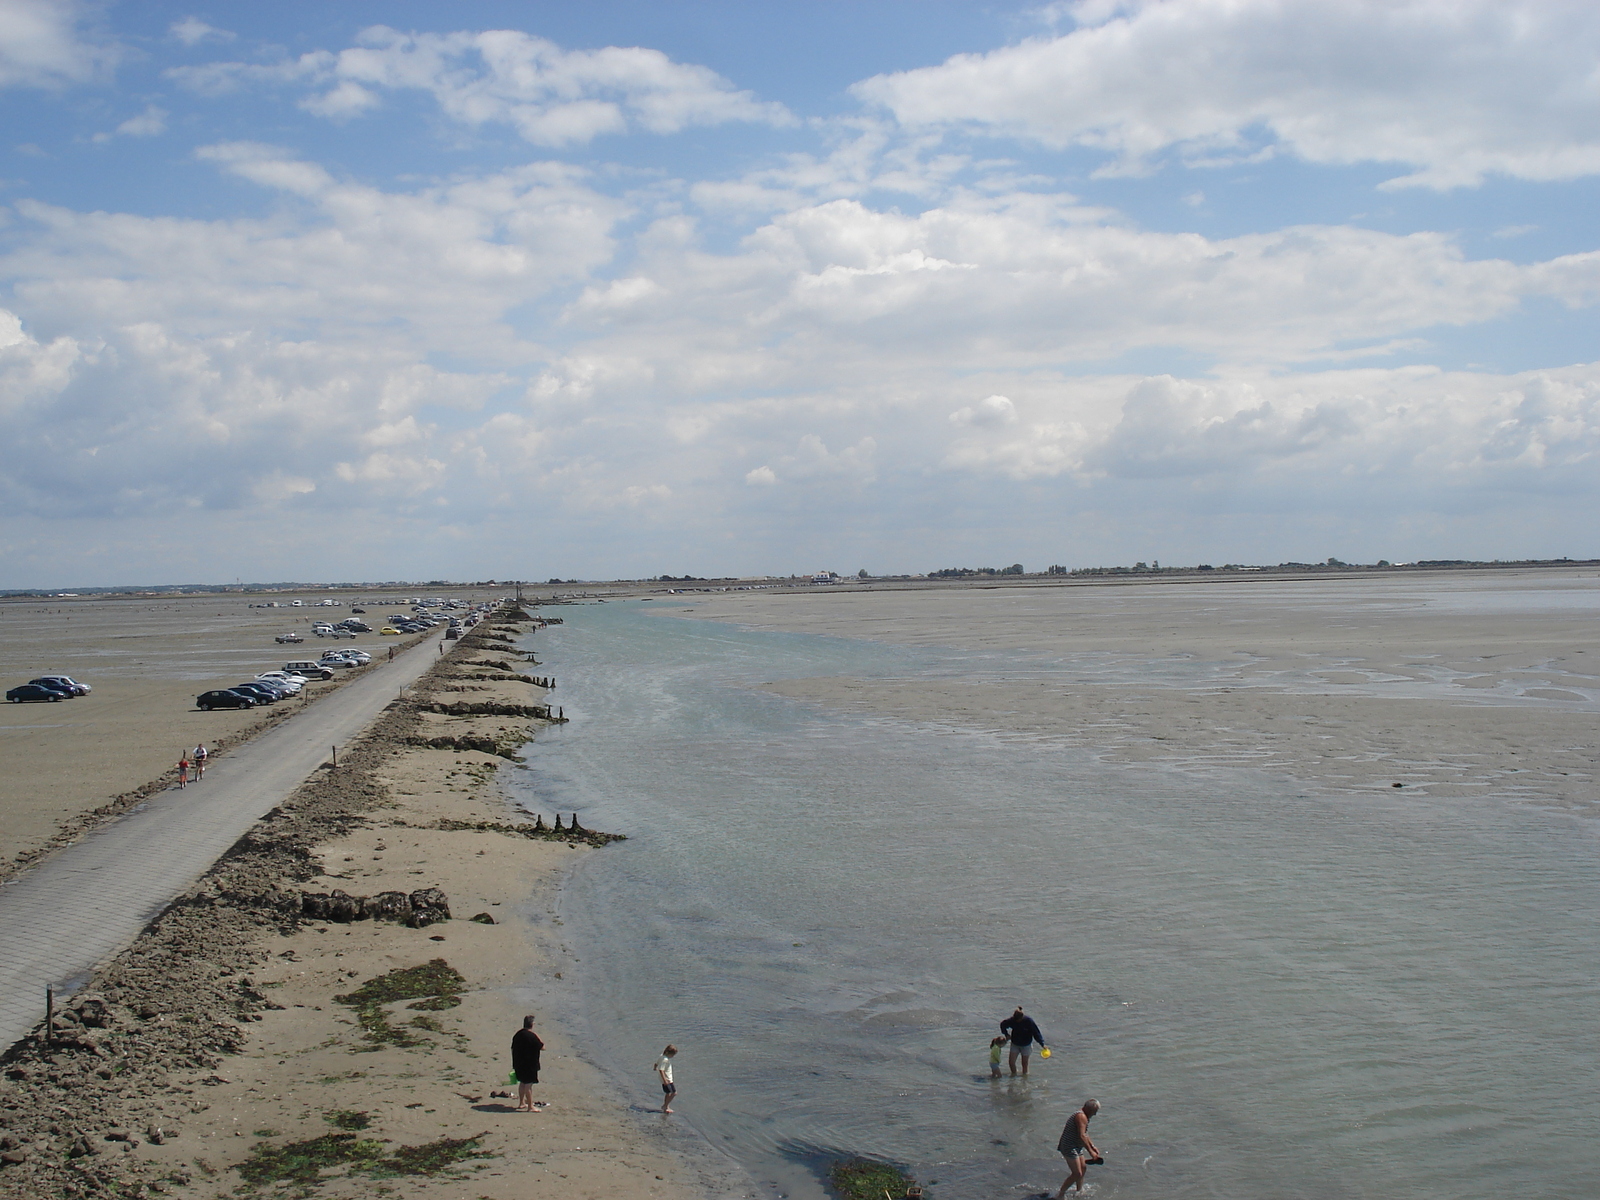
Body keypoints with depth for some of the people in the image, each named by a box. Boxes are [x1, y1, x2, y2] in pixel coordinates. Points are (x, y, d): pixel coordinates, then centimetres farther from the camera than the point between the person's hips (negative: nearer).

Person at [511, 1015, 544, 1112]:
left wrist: (515, 1064, 21)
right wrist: (538, 1038, 2)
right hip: (530, 1065, -8)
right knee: (528, 1085, -2)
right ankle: (530, 1107, 4)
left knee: (522, 1083, 20)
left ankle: (521, 1103, 30)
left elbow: (513, 1048, 12)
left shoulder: (517, 1034, 4)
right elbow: (542, 1047, -12)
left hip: (519, 1064, 8)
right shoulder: (532, 1036, -20)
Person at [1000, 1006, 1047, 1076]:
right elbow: (1002, 1025, 5)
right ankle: (1014, 1074, 23)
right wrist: (1006, 1034, 4)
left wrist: (1042, 1044, -13)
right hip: (1015, 1044, 2)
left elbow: (1036, 1032, -14)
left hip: (1026, 1045, -2)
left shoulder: (1028, 1020, -22)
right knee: (1011, 1061, 0)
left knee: (1024, 1063, 7)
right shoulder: (1011, 1020, -16)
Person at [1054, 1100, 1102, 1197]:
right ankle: (1060, 1195, -5)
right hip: (1069, 1148, -11)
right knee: (1077, 1174, -13)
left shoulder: (1083, 1116, 16)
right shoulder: (1081, 1116, -19)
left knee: (1083, 1168, 23)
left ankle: (1080, 1191, 39)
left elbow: (1085, 1134, 29)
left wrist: (1092, 1146, 27)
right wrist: (1090, 1151, -25)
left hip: (1076, 1148, 11)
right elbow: (1081, 1136, -27)